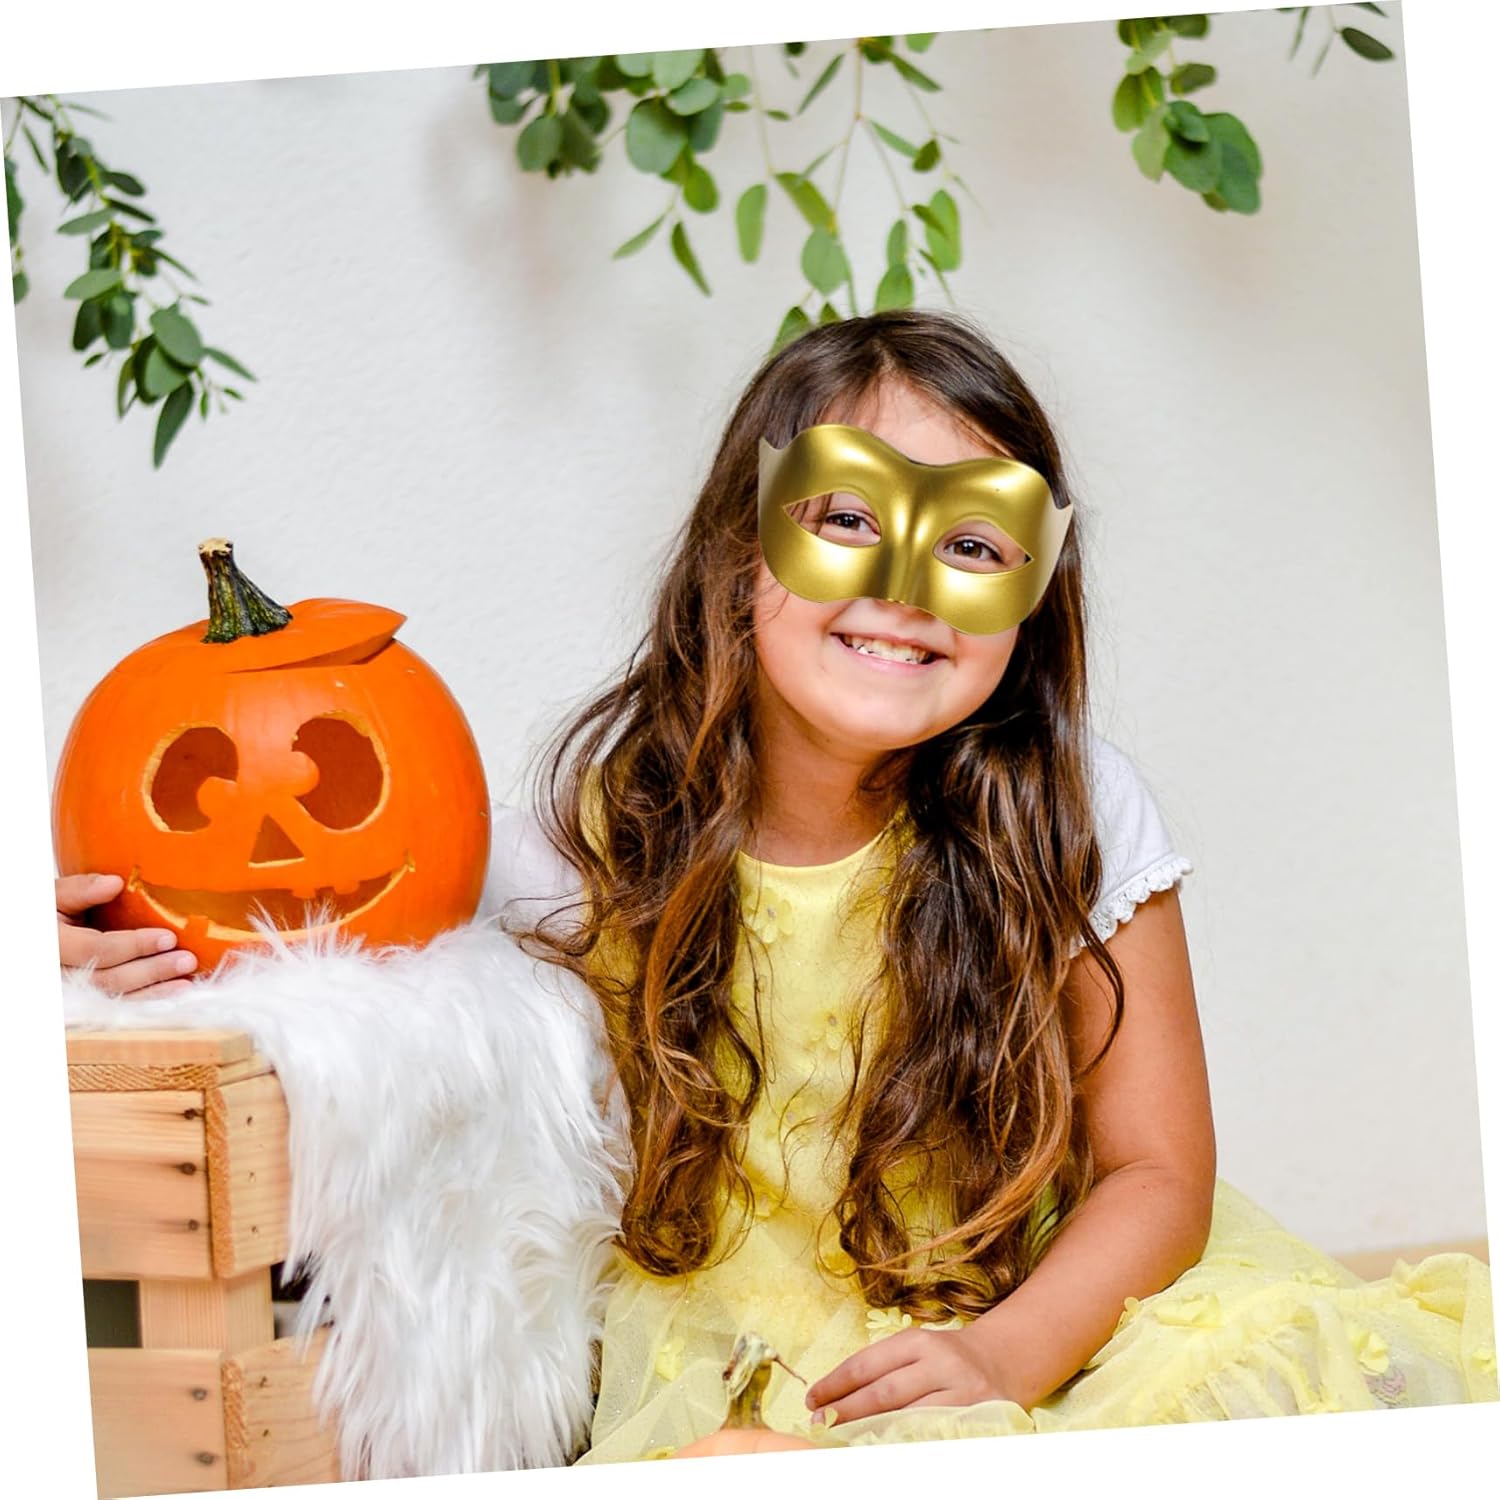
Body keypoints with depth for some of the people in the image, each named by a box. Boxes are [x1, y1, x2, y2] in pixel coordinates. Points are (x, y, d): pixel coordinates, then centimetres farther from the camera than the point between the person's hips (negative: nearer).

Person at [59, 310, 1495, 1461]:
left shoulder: (1076, 815, -13)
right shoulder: (614, 798, -11)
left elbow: (1155, 1172, -9)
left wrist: (1005, 1352, -27)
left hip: (1027, 1296, 1)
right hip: (719, 1308, 0)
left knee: (1257, 1355, -25)